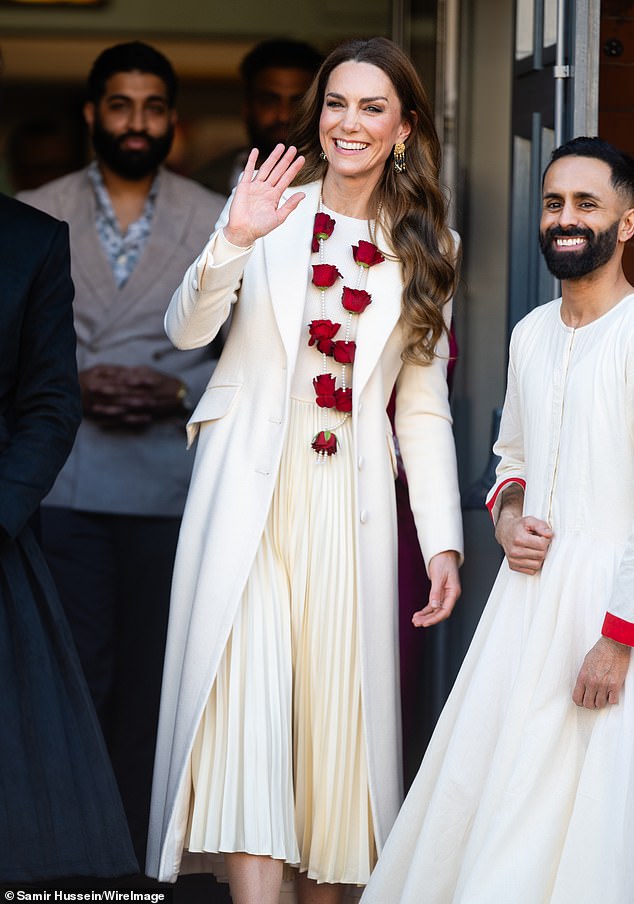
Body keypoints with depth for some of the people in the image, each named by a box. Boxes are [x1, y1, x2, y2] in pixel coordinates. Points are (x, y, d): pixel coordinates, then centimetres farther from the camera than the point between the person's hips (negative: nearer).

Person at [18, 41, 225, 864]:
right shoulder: (35, 217, 8)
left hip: (171, 482, 1)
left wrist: (180, 391, -9)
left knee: (150, 674, 6)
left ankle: (135, 851, 15)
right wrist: (74, 384, -10)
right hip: (61, 480, -1)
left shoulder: (219, 225, 9)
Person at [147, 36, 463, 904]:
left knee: (337, 702, 2)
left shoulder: (426, 247, 10)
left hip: (350, 504, 2)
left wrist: (442, 541, 2)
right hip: (250, 488, -2)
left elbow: (424, 407, 9)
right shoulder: (271, 208, 5)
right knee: (246, 692, -12)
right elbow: (186, 331, -3)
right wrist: (233, 241, -20)